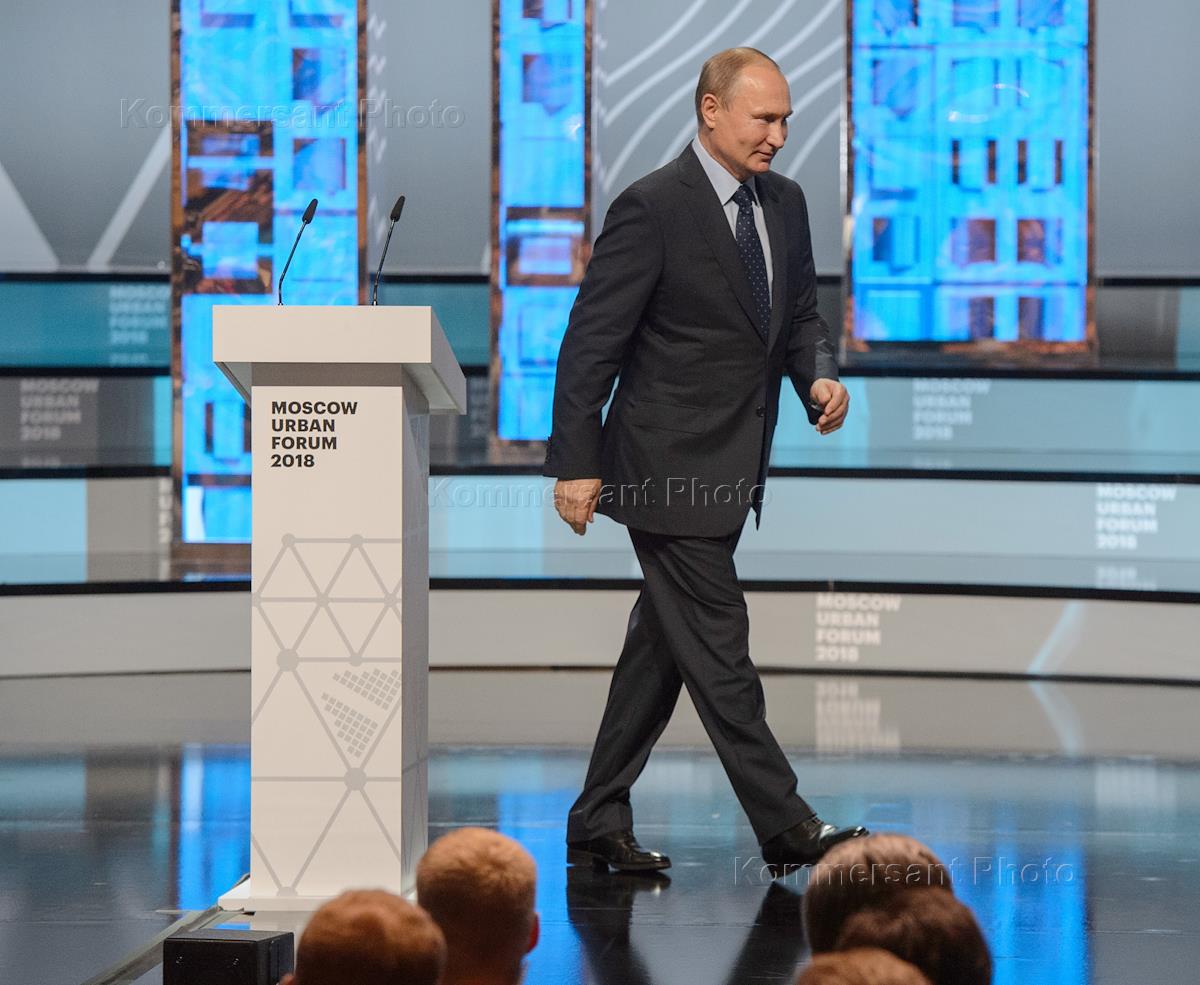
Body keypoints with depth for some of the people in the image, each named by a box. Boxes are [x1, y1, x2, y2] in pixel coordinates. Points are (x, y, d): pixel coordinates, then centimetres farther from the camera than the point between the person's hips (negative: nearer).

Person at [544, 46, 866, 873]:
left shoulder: (784, 203, 9)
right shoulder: (652, 209, -14)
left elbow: (801, 313, 20)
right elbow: (591, 342, -13)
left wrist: (819, 374, -2)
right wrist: (577, 465, -15)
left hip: (733, 471, 8)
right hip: (670, 468, -8)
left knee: (661, 649, 13)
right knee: (718, 648, -4)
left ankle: (599, 826, 22)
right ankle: (786, 828, 1)